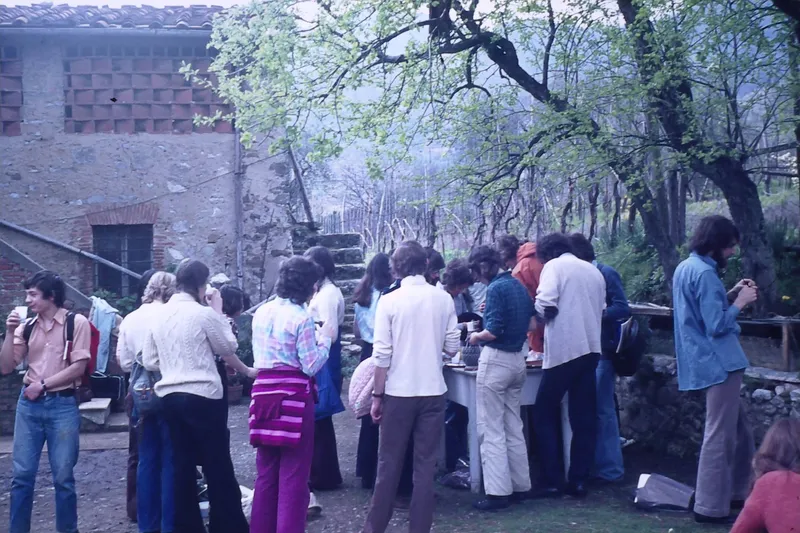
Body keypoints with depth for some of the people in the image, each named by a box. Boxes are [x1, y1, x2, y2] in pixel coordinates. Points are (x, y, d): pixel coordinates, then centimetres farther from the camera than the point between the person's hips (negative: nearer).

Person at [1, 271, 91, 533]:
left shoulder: (76, 322, -4)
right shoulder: (27, 325, 9)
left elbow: (78, 367, -9)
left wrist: (43, 384, -9)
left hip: (62, 406, -4)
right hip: (29, 405, 4)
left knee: (63, 477, 2)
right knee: (22, 475, 5)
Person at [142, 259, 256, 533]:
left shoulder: (159, 315, 7)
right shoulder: (204, 313, -10)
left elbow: (149, 361, 10)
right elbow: (228, 349, 1)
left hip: (170, 396, 6)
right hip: (202, 396, -6)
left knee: (183, 464, 10)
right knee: (217, 465, 2)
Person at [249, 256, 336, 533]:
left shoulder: (261, 312, 9)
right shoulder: (302, 318, -12)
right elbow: (311, 366, -12)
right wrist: (326, 338, 2)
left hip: (263, 391, 7)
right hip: (294, 395, -7)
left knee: (266, 472, 16)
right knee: (293, 475, 2)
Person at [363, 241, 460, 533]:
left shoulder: (389, 301, -7)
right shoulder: (443, 299, -1)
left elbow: (382, 354, -9)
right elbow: (452, 347, 2)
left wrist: (377, 394, -2)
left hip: (399, 391, -1)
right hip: (433, 391, 2)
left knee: (389, 464, 9)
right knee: (426, 464, 8)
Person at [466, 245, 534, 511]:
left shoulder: (496, 288, -15)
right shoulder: (519, 286, 11)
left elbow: (494, 331, -20)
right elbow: (530, 324, 17)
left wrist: (476, 337, -3)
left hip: (496, 360, -9)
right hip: (517, 359, 9)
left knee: (491, 430, -2)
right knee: (514, 427, 16)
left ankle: (498, 492, -1)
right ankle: (521, 485, 21)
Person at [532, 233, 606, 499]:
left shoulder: (554, 266, -2)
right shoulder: (593, 271, 16)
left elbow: (546, 305, -15)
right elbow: (601, 310, 18)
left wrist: (540, 315, 4)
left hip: (563, 349, -6)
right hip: (591, 347, 6)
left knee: (545, 414, 5)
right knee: (584, 417, 9)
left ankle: (552, 481, 2)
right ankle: (578, 480, 9)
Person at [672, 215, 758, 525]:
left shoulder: (686, 267, 13)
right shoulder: (704, 273, -18)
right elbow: (717, 326, -21)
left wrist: (730, 295, 13)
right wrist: (739, 302, -8)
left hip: (709, 363, 10)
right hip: (719, 364, -10)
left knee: (738, 429, 20)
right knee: (720, 436, -4)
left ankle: (738, 491, 29)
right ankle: (710, 508, 1)